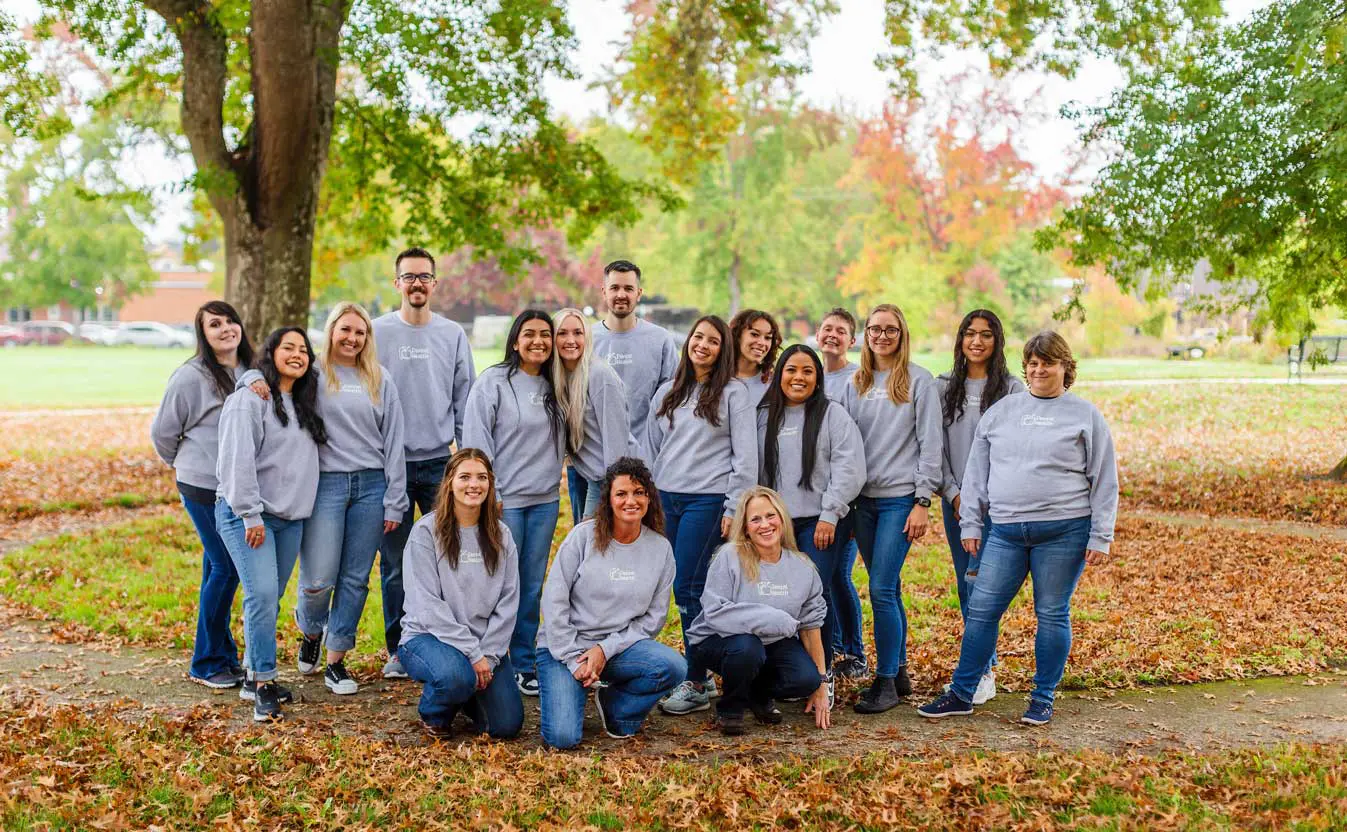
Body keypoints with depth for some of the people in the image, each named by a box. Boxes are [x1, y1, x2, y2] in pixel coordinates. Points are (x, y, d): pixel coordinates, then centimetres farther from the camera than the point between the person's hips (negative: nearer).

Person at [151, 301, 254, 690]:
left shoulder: (251, 372, 6)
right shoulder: (191, 376, -12)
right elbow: (162, 431, -2)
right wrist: (183, 464, 11)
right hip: (204, 487, -6)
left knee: (219, 568, 13)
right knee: (226, 567, -5)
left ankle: (224, 655, 22)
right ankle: (206, 664, 7)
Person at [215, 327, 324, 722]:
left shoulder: (304, 405, 17)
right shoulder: (249, 400, -7)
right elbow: (238, 461, -15)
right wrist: (251, 516, -18)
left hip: (291, 518, 7)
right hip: (246, 515, -7)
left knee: (270, 598, 10)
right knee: (261, 594, -17)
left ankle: (255, 675, 20)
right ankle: (263, 686, -13)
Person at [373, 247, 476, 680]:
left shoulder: (453, 335, 6)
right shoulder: (376, 333, 1)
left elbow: (465, 403, 8)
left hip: (441, 463, 1)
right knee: (394, 562, 4)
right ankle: (398, 651, 14)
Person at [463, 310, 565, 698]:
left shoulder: (553, 387, 11)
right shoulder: (493, 382, -6)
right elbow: (476, 441, -10)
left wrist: (554, 478, 8)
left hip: (545, 501, 5)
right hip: (505, 501, -5)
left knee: (532, 587, 9)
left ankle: (524, 665, 18)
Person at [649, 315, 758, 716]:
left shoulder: (734, 392, -1)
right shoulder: (667, 392, 15)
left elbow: (746, 455, -5)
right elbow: (654, 448, 20)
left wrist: (735, 508, -10)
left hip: (707, 500, -5)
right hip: (666, 500, 6)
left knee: (688, 589, -9)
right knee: (681, 590, 5)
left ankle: (697, 686, -2)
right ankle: (698, 675, 14)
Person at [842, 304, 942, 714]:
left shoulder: (919, 380, -2)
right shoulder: (856, 383, 12)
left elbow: (930, 444, -5)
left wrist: (923, 501, -11)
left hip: (901, 498, -5)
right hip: (864, 499, 5)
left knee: (882, 590, -10)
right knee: (888, 590, 11)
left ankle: (885, 681, -1)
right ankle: (900, 671, 21)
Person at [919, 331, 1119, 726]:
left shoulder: (1085, 415, 4)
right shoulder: (1000, 411, 11)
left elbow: (1104, 481, 3)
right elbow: (976, 471, 13)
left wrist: (1100, 537, -3)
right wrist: (970, 524, 8)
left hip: (1063, 531, -3)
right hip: (1005, 531, 3)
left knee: (1052, 615, 4)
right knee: (981, 610, 2)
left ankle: (1043, 699, 17)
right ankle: (962, 693, 12)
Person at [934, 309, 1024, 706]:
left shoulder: (1012, 388, -1)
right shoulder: (944, 387, 9)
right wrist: (952, 493, -2)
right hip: (955, 499, 4)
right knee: (966, 585, 8)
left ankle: (980, 672, -7)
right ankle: (980, 667, 18)